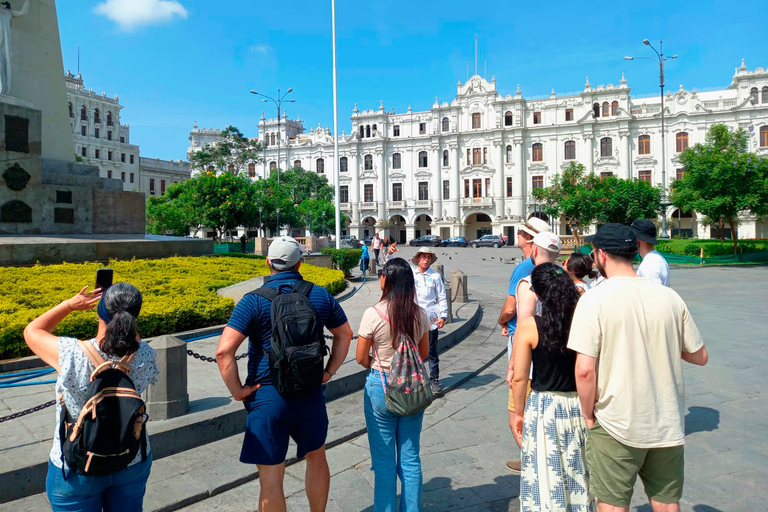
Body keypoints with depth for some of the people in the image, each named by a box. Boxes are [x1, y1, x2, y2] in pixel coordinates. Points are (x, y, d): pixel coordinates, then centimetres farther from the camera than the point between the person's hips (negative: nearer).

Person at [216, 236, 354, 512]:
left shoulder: (254, 301, -11)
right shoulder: (320, 295, 1)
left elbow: (224, 350, -19)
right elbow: (345, 334, 12)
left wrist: (237, 391, -8)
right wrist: (329, 371, 15)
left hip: (267, 396, -4)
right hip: (310, 394, 4)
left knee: (271, 477, 7)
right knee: (316, 457, 26)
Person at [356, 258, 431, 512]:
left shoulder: (373, 314, -16)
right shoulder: (420, 314, -4)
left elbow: (361, 358, -8)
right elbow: (424, 353, 8)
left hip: (381, 386, -4)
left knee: (384, 460, 10)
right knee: (410, 458, 16)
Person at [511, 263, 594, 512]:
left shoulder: (529, 326, -15)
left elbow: (519, 378, -10)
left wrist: (519, 413, 4)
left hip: (544, 406, -3)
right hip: (580, 407, 3)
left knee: (546, 476, 12)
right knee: (579, 472, 21)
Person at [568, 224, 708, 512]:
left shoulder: (594, 299, -15)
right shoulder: (669, 296, -2)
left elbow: (585, 369, -20)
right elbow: (700, 357, 6)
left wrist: (588, 415, -6)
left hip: (616, 426, -4)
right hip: (667, 424, 4)